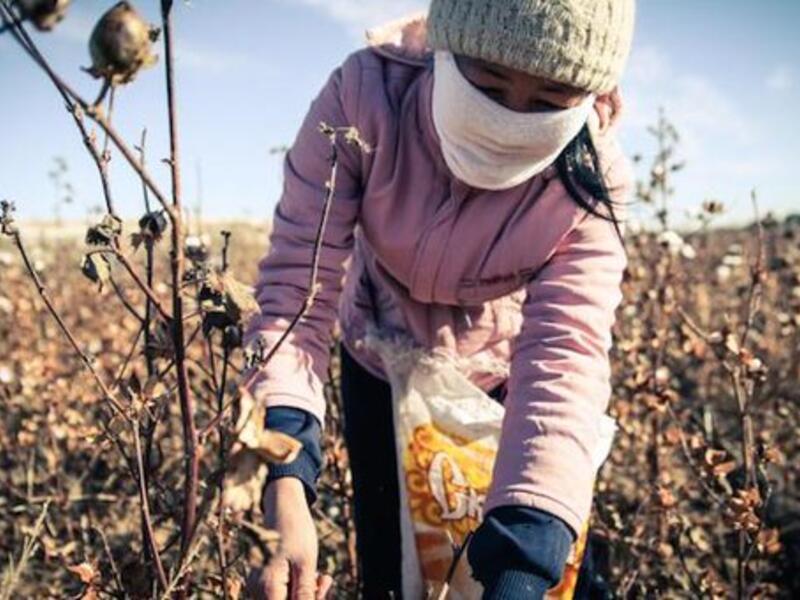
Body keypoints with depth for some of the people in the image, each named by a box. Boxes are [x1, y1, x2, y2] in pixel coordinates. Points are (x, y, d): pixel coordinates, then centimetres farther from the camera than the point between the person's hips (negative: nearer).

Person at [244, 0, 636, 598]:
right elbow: (296, 284, -34)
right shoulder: (363, 94, -32)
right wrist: (284, 488, -48)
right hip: (380, 359, 0)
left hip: (497, 373, 0)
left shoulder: (593, 183, -30)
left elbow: (566, 359, -40)